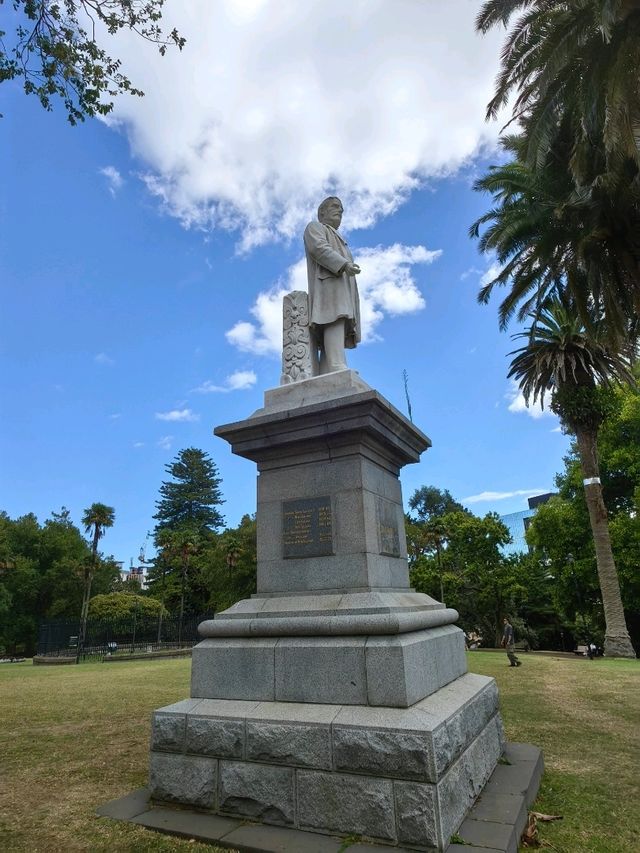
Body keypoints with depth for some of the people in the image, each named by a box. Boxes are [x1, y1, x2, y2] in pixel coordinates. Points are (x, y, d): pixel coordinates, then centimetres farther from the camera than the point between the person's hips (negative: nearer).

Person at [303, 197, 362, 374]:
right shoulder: (315, 227, 18)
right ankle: (339, 371, -47)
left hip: (342, 291, 7)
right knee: (334, 327, -30)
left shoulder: (339, 242, 42)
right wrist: (344, 264, -22)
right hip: (328, 283, -7)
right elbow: (319, 248, -5)